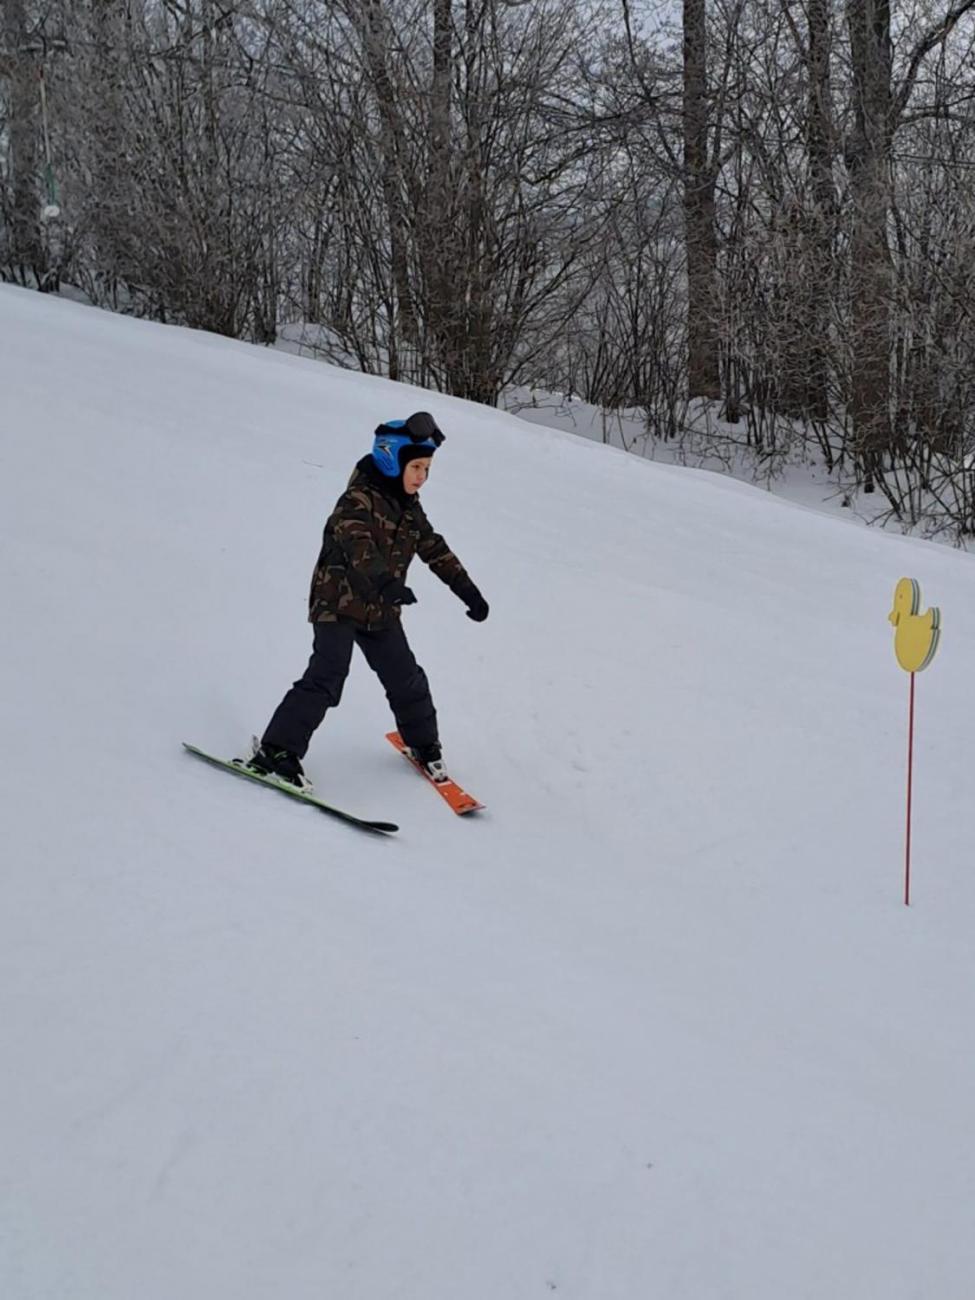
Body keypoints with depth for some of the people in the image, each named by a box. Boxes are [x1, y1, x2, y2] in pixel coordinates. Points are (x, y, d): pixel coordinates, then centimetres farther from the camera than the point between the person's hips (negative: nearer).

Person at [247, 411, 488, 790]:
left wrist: (468, 591, 16)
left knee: (407, 681, 12)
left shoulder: (409, 509, 9)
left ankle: (423, 744, 34)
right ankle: (277, 751, -15)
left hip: (382, 613, 7)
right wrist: (386, 582, -50)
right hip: (338, 605, -7)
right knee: (325, 680, -19)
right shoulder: (357, 500, -17)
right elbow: (358, 546, -34)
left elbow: (436, 550, 17)